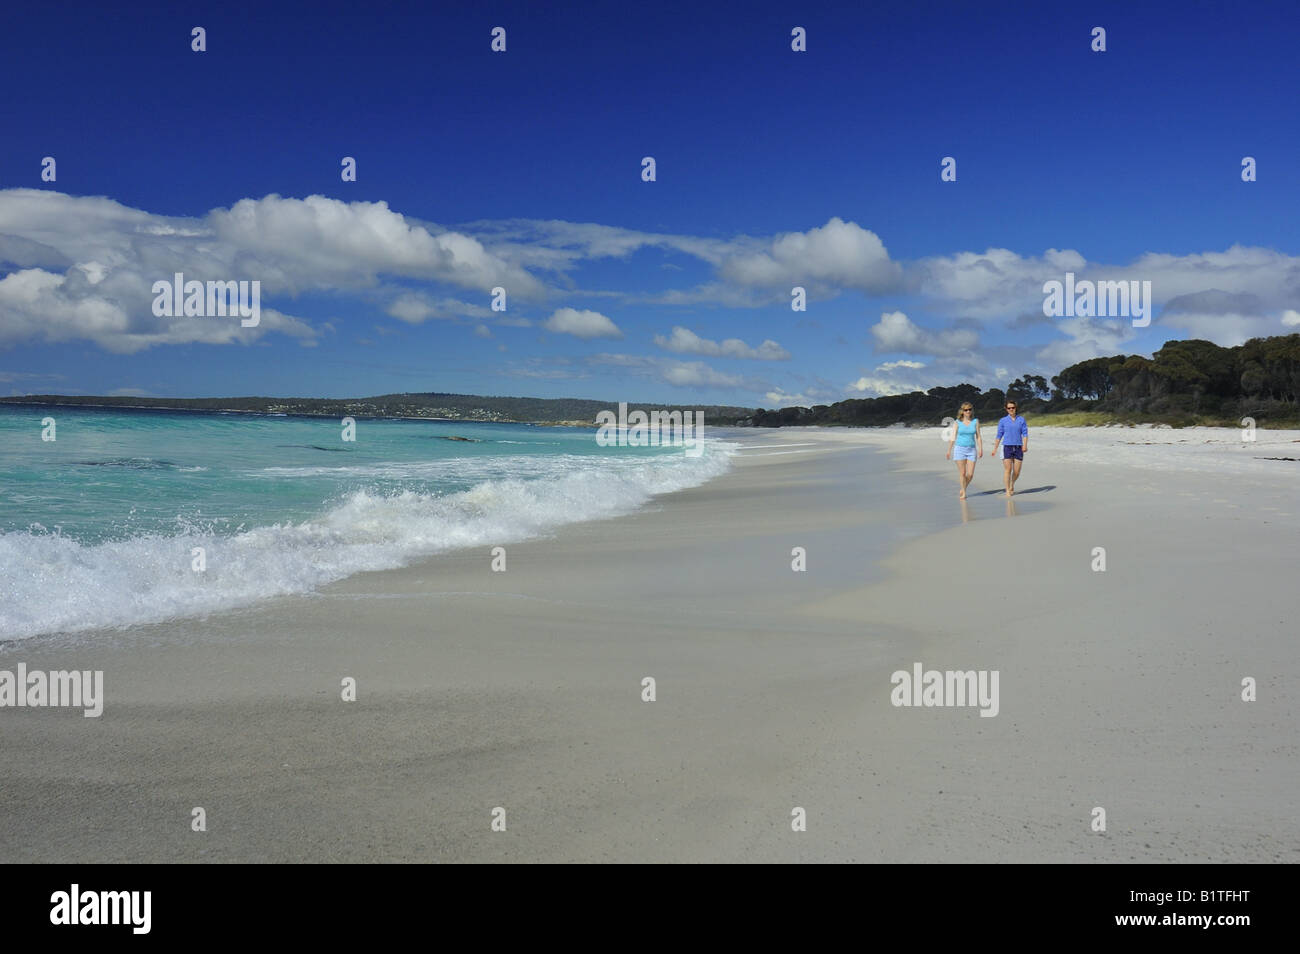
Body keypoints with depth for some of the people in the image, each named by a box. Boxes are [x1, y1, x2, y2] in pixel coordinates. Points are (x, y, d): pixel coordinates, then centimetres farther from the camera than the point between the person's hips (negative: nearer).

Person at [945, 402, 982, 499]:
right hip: (959, 448, -2)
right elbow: (953, 438, 2)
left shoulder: (975, 421, 4)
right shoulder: (957, 423, 0)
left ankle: (962, 490, 21)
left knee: (970, 474, -3)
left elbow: (978, 437, 5)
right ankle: (963, 494, 7)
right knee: (962, 473, -5)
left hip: (971, 449, 2)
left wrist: (980, 449, -2)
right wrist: (949, 451, 0)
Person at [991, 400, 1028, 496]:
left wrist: (1025, 445, -12)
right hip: (1007, 447, -2)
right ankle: (1008, 491, -7)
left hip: (1018, 448, 2)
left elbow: (1025, 433, 3)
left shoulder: (1021, 420, 8)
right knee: (1008, 469, -12)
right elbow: (999, 436, 9)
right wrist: (995, 449, 6)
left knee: (1017, 472, 3)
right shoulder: (1003, 421, 5)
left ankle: (1012, 484, 31)